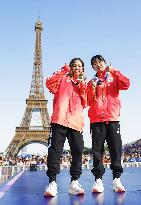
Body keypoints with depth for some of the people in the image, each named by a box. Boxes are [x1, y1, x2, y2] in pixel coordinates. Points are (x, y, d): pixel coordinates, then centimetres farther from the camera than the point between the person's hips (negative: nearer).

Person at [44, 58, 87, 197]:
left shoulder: (83, 84, 26)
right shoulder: (64, 78, 17)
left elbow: (85, 103, 14)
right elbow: (50, 83, -3)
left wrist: (82, 87, 3)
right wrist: (63, 71, -5)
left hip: (76, 121, 4)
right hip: (60, 119, -3)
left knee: (78, 151, -3)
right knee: (55, 149, -11)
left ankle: (74, 183, 4)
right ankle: (52, 183, -10)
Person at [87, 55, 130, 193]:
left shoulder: (113, 77, 15)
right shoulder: (91, 82, 18)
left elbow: (126, 85, -4)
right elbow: (88, 102, 10)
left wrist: (114, 71, -6)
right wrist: (92, 89, -5)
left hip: (113, 117, -1)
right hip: (96, 119, 1)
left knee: (116, 148, -5)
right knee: (97, 149, -3)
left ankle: (116, 179, -1)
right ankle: (98, 179, -1)